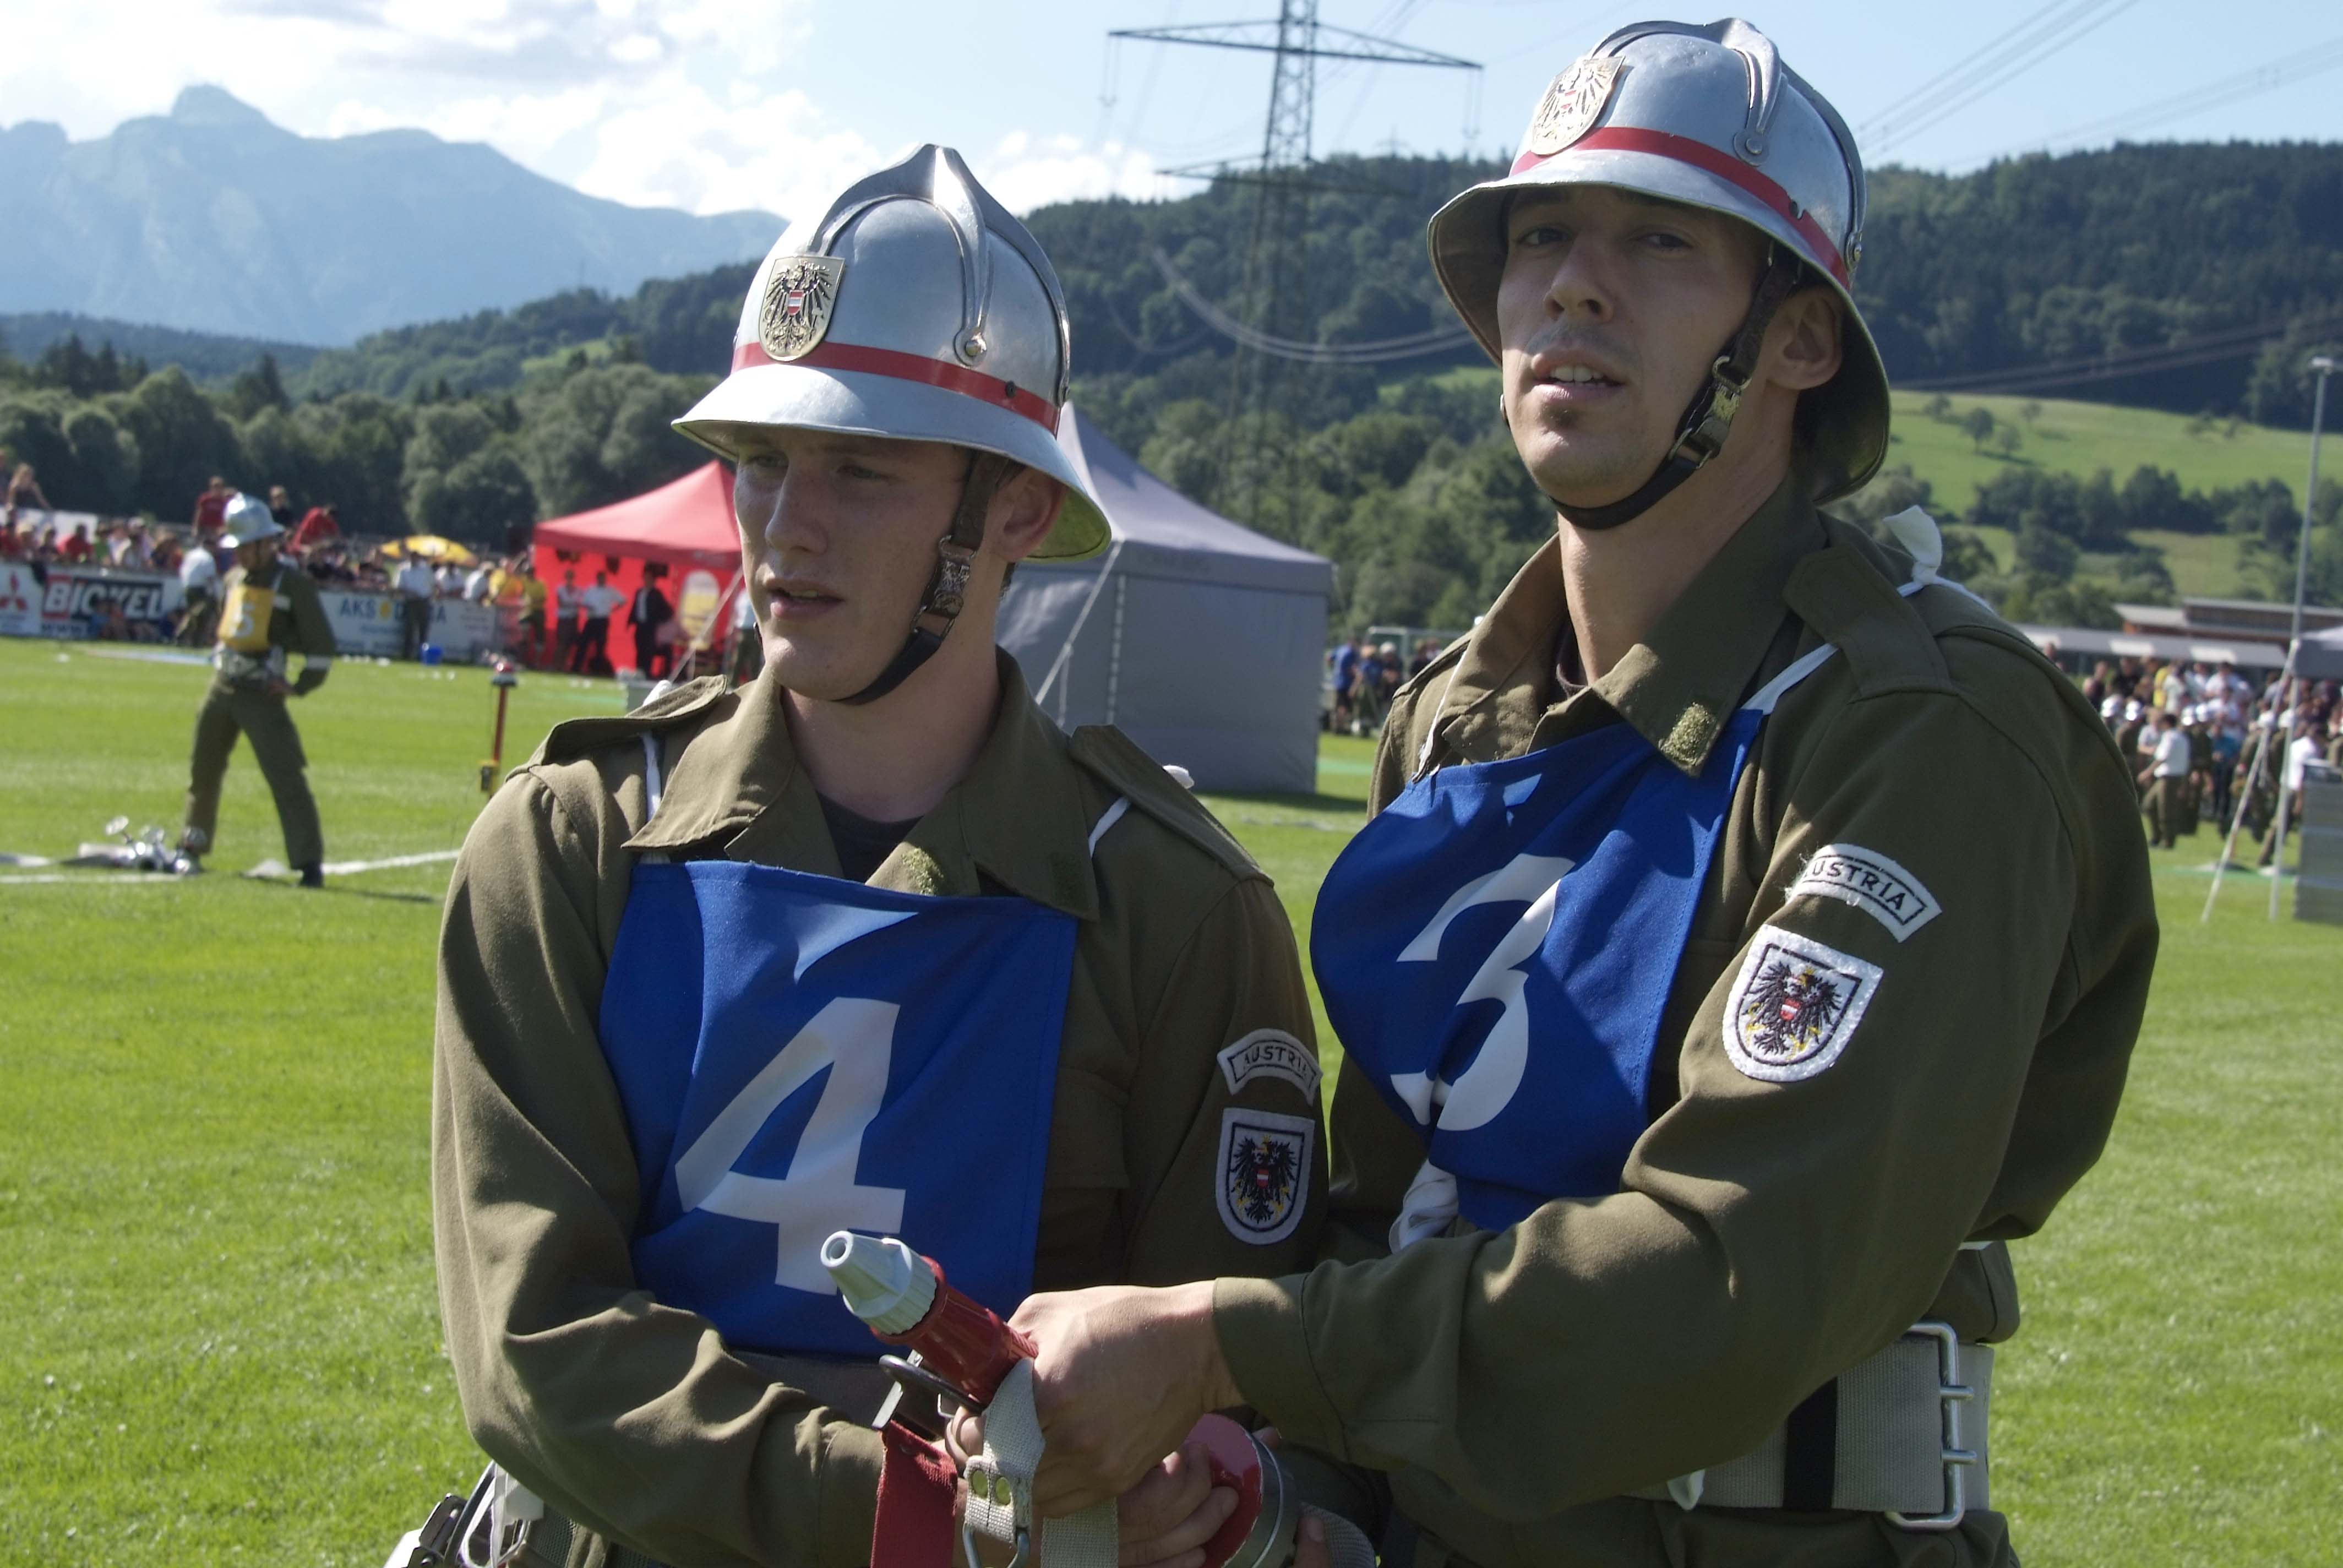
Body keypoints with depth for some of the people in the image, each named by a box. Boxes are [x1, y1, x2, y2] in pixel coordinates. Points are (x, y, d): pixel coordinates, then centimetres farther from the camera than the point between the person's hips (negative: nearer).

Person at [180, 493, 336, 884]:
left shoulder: (293, 583, -8)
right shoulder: (233, 581, 13)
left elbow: (322, 643, -8)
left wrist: (301, 687, -8)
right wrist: (220, 662, 18)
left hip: (262, 693, -7)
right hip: (221, 689, 7)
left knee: (286, 778, -14)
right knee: (203, 770, 17)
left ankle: (309, 863, -16)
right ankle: (193, 847, 34)